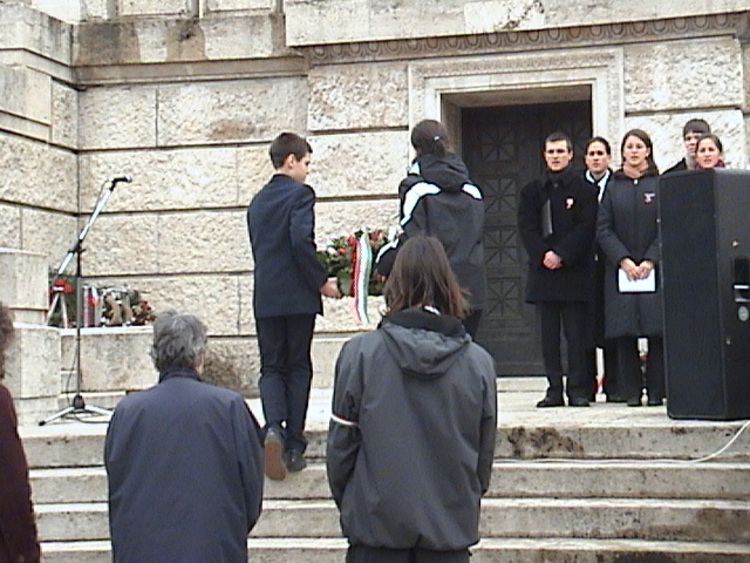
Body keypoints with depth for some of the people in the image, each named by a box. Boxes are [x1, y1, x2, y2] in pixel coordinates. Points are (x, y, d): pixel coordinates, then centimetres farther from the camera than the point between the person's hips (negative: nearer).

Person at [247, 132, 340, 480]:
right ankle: (293, 445, 4)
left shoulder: (258, 201, 15)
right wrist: (322, 281, -9)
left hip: (265, 297, 5)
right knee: (298, 367, 5)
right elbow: (302, 240, -19)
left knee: (271, 366, 8)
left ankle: (273, 427, -17)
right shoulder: (300, 193, -6)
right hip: (297, 295, -5)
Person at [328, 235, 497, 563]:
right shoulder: (478, 363, -5)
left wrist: (346, 503, 14)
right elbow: (485, 453, 4)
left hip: (377, 524, -1)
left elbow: (341, 442, -2)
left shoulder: (359, 353, -9)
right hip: (449, 527, 1)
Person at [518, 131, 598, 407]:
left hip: (575, 271, -3)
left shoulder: (584, 189, 4)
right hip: (543, 271, 3)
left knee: (576, 333, -2)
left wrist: (561, 255, -14)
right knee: (549, 335, 4)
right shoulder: (533, 190, 14)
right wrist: (543, 255, -10)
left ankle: (579, 389, 2)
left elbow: (586, 228, -5)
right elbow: (526, 227, 5)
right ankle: (554, 389, 7)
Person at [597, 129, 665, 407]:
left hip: (654, 268, -1)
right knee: (625, 334, -1)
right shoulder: (613, 187, 9)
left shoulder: (660, 185, 5)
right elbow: (603, 229, 3)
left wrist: (650, 261, -12)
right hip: (620, 269, 1)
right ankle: (631, 391, 5)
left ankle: (656, 390, 2)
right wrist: (624, 261, -9)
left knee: (656, 331, -4)